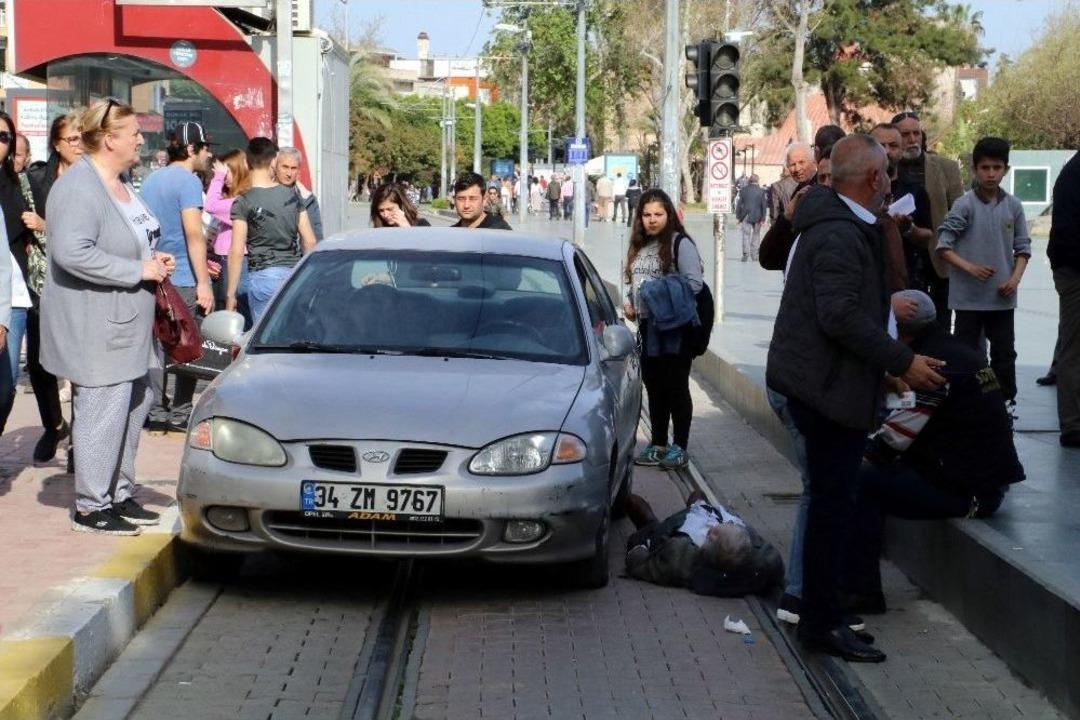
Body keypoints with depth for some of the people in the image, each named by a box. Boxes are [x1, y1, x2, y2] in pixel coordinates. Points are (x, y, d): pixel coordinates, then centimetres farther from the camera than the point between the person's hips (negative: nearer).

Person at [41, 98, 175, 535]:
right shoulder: (79, 188, -18)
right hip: (94, 326, -10)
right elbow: (72, 252, -29)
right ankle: (91, 507, 5)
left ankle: (119, 494, 27)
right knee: (103, 409, -6)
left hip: (128, 323, 10)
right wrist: (139, 271, -24)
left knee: (136, 404, 14)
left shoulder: (119, 183, 14)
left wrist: (154, 260, 8)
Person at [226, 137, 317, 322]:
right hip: (295, 272, 4)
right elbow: (309, 241, 8)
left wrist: (230, 294, -6)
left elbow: (237, 252, -11)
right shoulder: (293, 195, 5)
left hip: (264, 274, -4)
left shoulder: (243, 203, -7)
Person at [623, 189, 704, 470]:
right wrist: (629, 302, 6)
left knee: (676, 386, -2)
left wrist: (663, 297, -20)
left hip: (674, 327, -7)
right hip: (647, 326, 8)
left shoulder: (680, 243, -8)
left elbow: (694, 282, -13)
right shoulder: (640, 246, 16)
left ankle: (680, 447, 6)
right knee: (654, 386, 13)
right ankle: (658, 444, 23)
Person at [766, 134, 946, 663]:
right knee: (833, 504, -4)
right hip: (832, 387, -11)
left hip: (820, 382, 11)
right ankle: (821, 622, 3)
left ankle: (818, 612, 24)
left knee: (831, 500, 16)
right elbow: (841, 315, -27)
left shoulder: (839, 226, 14)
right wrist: (902, 362, -23)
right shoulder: (841, 235, -20)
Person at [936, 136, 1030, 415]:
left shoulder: (1013, 206, 2)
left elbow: (1023, 247, 7)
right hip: (969, 295, -3)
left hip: (1002, 297, 3)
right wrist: (969, 267, -19)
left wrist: (1016, 277, -7)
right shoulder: (965, 204, -8)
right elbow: (943, 245, -9)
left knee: (1004, 352, 10)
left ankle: (1006, 402, 21)